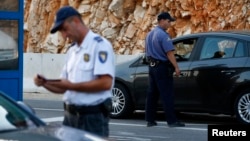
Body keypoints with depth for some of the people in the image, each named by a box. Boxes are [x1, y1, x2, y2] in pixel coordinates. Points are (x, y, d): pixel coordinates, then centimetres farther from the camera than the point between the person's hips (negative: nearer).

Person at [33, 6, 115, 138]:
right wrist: (45, 83, -1)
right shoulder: (72, 51, 17)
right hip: (70, 116, 8)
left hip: (93, 117, -8)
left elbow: (105, 83, -20)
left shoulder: (100, 45, -9)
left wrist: (72, 86, -18)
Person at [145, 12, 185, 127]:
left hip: (152, 66, 9)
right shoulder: (163, 35, -15)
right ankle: (171, 121, -8)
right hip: (162, 67, -9)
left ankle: (150, 120, 11)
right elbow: (169, 53, -21)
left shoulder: (150, 34, 14)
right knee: (167, 95, -8)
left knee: (152, 93, 10)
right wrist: (176, 67, -20)